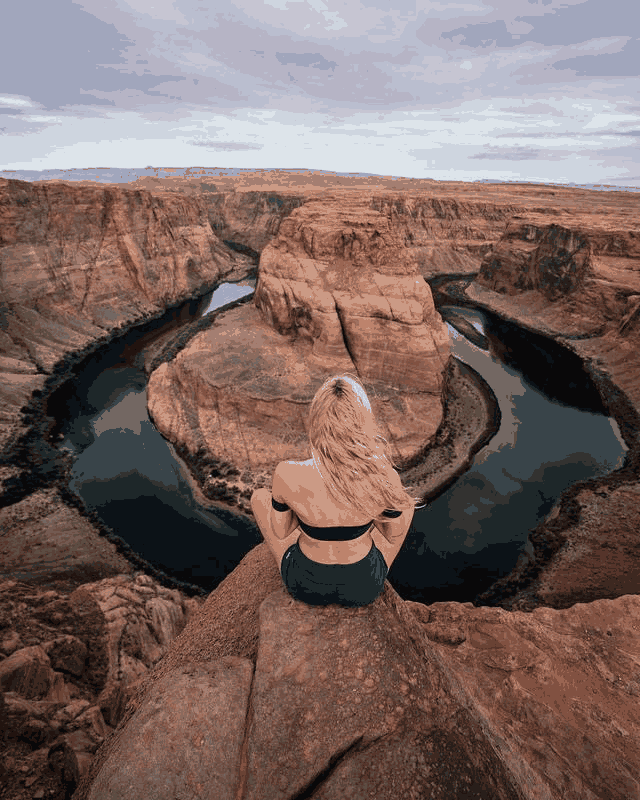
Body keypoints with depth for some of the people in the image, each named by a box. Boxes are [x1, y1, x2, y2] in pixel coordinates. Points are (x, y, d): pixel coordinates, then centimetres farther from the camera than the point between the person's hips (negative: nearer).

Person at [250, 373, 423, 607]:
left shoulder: (287, 475, -28)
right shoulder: (385, 478, -27)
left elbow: (280, 533, -9)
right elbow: (395, 535, -6)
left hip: (305, 584, 0)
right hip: (365, 587, 1)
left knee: (260, 496, 21)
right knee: (405, 501, 24)